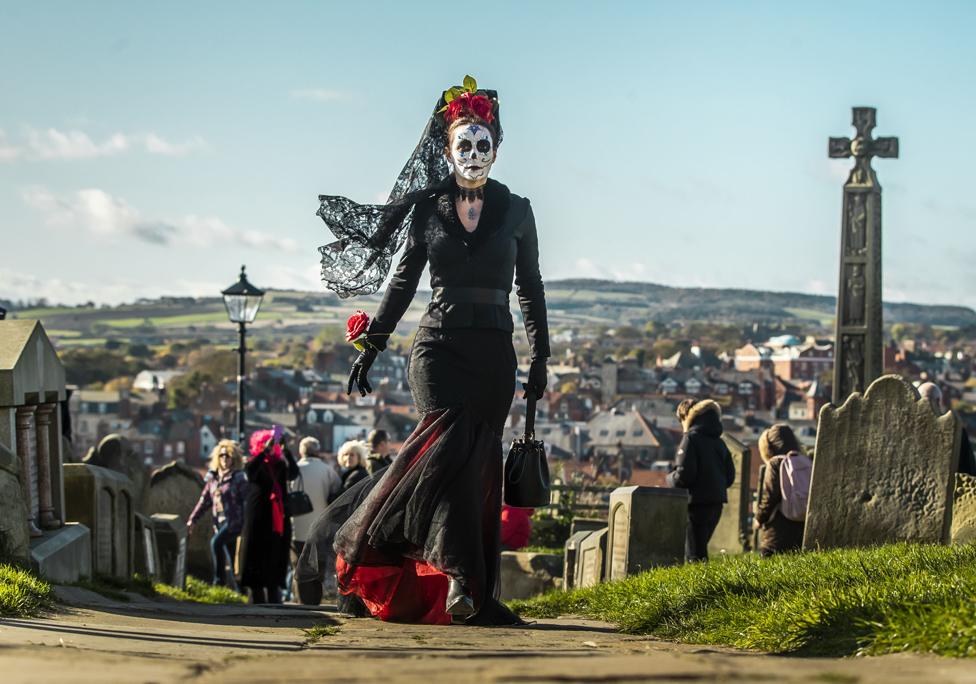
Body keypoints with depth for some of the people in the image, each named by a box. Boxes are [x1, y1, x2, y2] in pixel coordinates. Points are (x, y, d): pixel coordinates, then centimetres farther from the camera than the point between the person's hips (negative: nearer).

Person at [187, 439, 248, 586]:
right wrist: (192, 519, 12)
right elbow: (204, 501, 17)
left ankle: (219, 579, -19)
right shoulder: (213, 478, 12)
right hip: (220, 523, 6)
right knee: (231, 555, 7)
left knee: (216, 542, -25)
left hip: (234, 520, -6)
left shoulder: (238, 478, -5)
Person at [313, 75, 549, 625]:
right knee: (449, 446, -20)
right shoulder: (427, 208, 6)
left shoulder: (516, 211, 7)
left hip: (494, 352, 1)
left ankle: (478, 594, 3)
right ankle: (460, 576, -23)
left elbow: (531, 289, 11)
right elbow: (404, 281, 11)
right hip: (439, 346, -1)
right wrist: (372, 345, 7)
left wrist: (541, 357, 6)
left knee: (479, 464, -1)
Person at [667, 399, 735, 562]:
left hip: (697, 502, -8)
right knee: (701, 547, 19)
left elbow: (684, 475, -17)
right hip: (717, 502, 8)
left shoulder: (691, 439, -9)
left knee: (693, 554, -6)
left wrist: (670, 478, 3)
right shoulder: (719, 443, 13)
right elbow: (730, 477, 14)